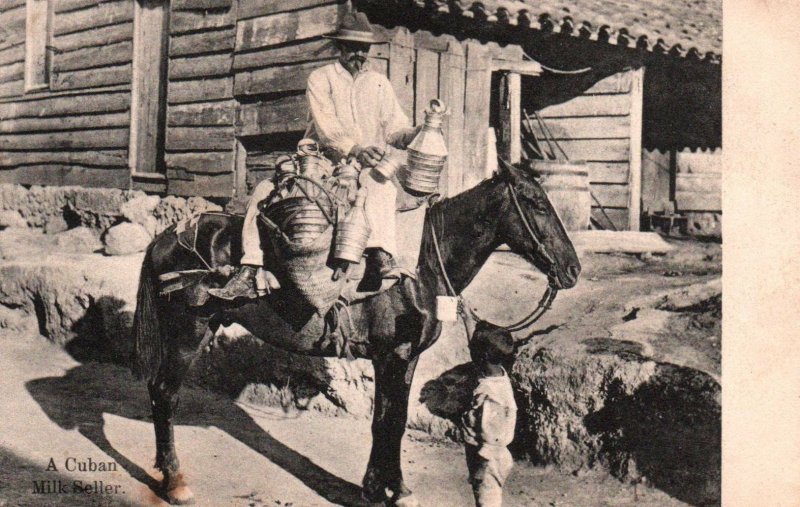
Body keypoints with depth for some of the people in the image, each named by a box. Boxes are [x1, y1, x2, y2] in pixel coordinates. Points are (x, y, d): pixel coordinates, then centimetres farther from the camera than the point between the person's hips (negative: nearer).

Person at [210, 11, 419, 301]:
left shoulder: (379, 84, 14)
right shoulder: (321, 79, 4)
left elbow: (396, 128, 4)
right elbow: (326, 127, -13)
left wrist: (418, 134, -21)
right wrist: (355, 149, -32)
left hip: (366, 168, 1)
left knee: (380, 182, -36)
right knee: (265, 190, -21)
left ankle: (381, 255, -50)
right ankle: (250, 273, -23)